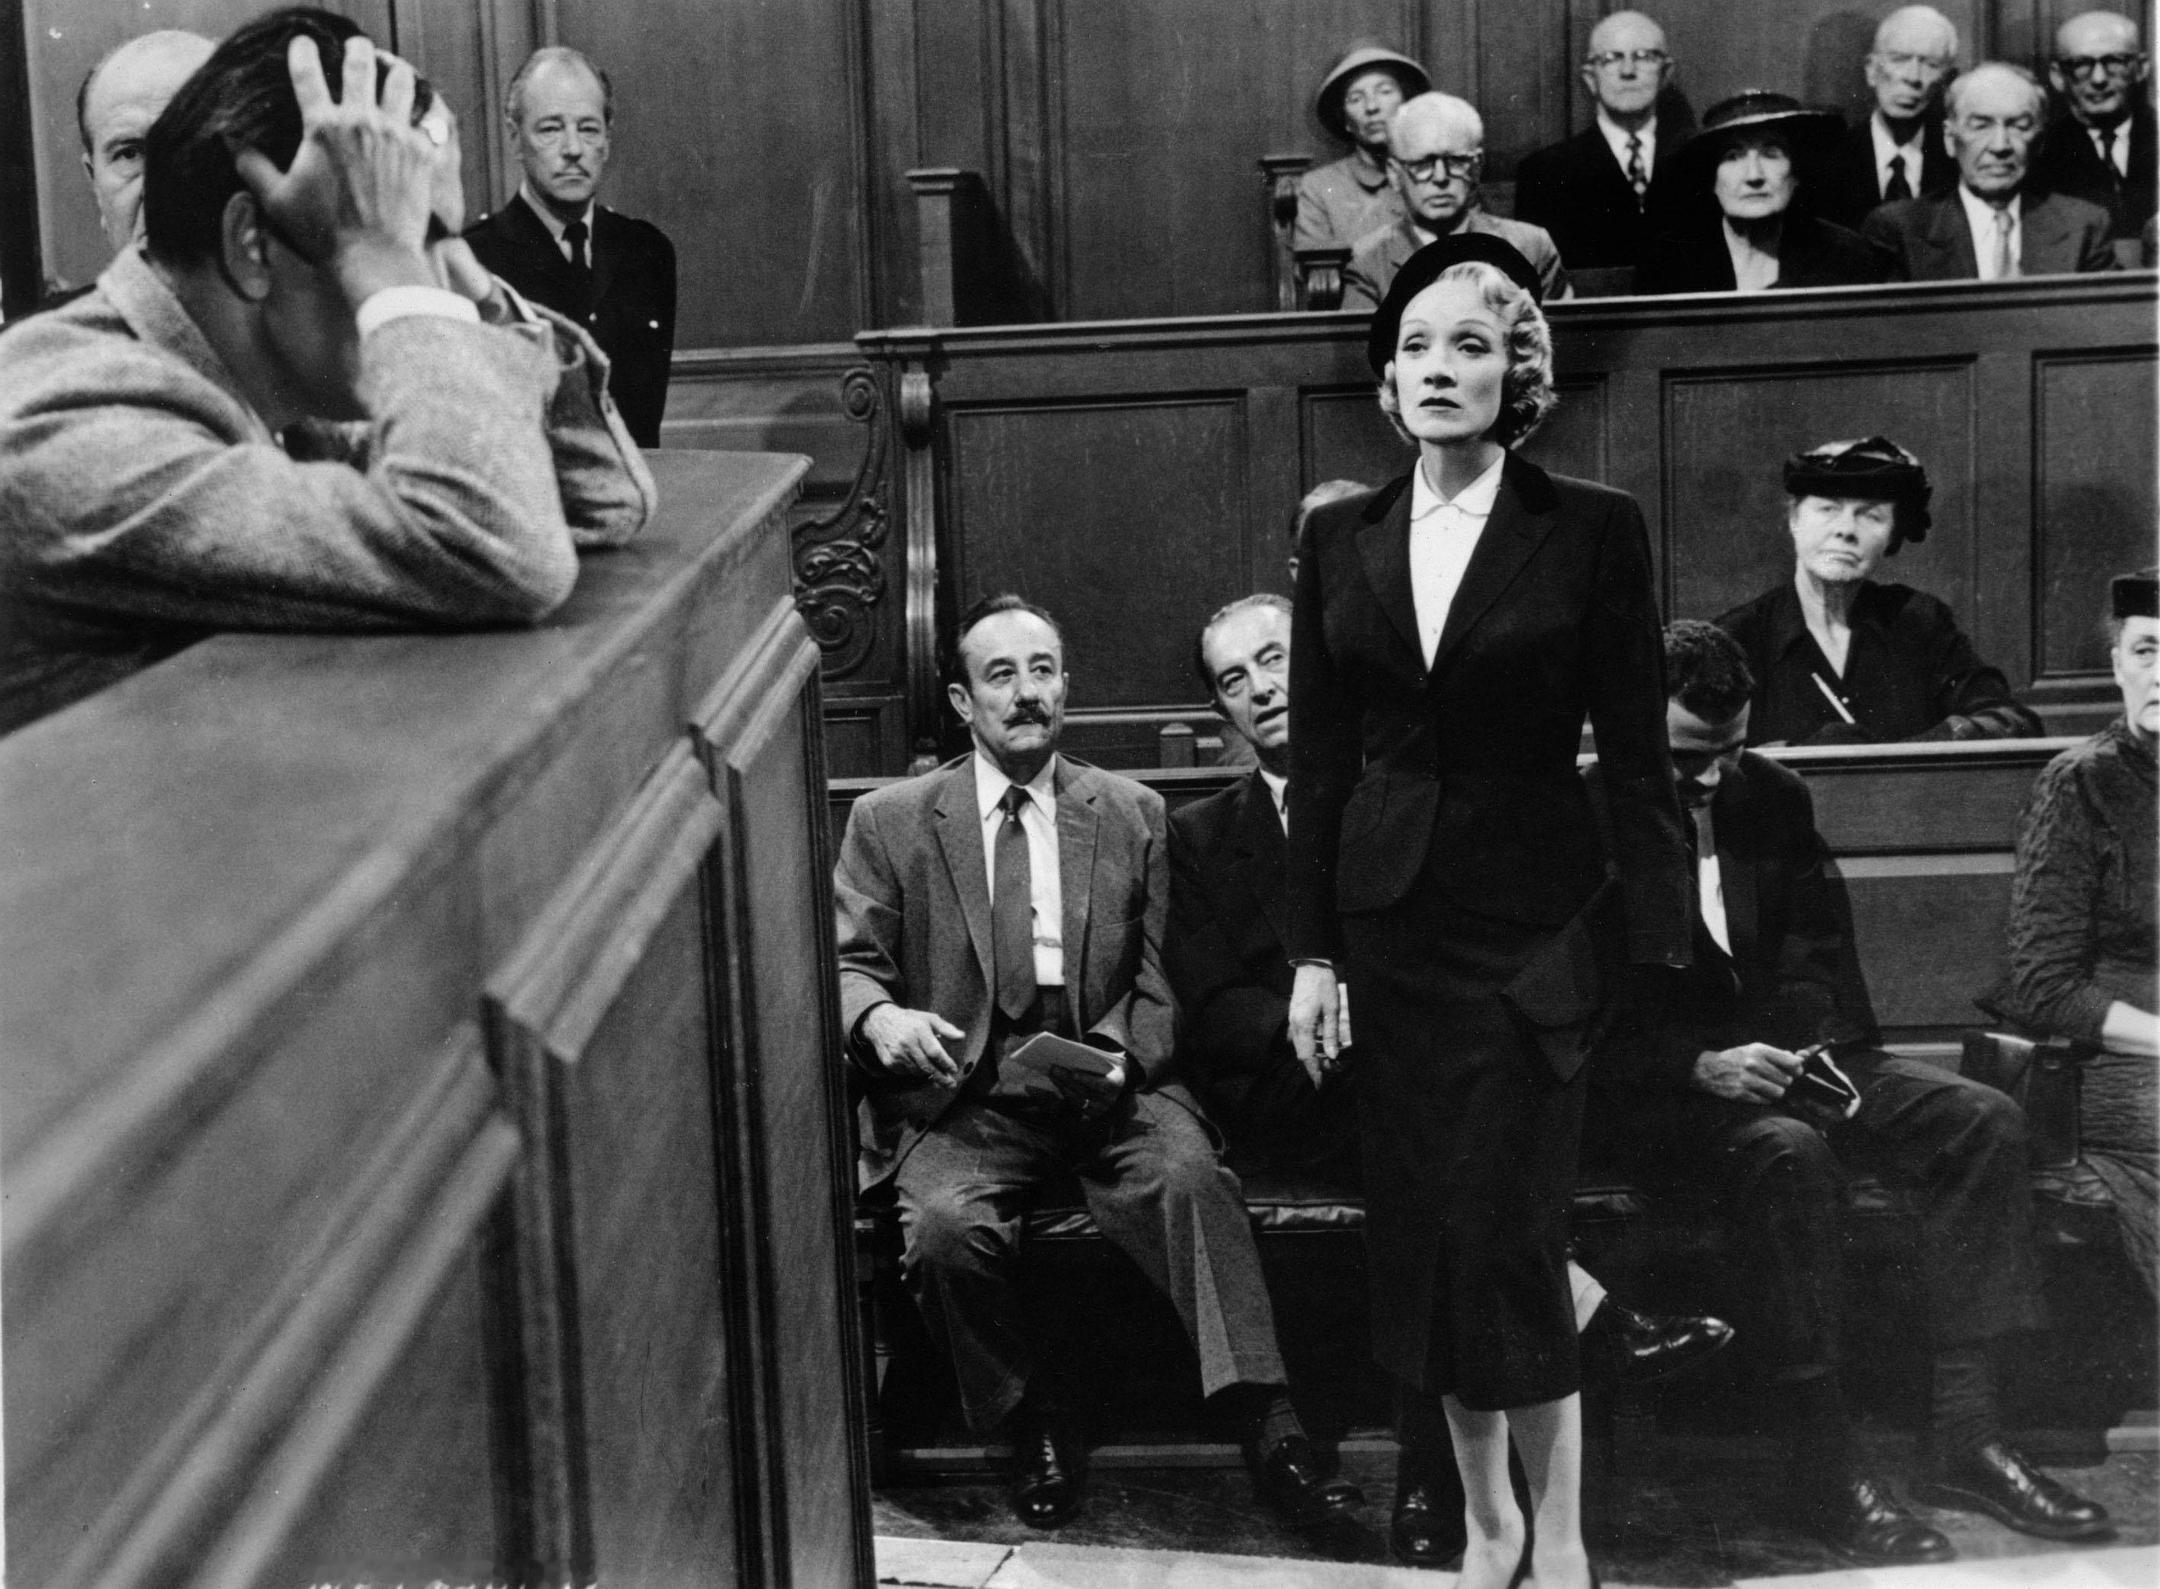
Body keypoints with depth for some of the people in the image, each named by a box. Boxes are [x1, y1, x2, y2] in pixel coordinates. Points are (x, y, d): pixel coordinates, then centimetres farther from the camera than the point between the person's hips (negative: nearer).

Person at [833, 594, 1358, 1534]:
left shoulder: (1132, 815, 13)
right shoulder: (888, 822, 10)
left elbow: (1154, 985, 11)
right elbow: (848, 965, 7)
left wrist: (1120, 1058, -10)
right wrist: (879, 1018, -17)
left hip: (1109, 1086, 1)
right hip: (965, 1098, 0)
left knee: (1190, 1176, -30)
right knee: (947, 1227, -30)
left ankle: (1269, 1430, -28)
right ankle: (1032, 1424, -5)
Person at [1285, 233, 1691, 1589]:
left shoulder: (1593, 530, -4)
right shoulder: (1341, 538, 6)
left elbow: (1638, 758, -5)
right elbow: (1317, 761, 6)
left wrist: (1665, 957, -8)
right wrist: (1311, 950, 2)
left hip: (1532, 928, -4)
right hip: (1389, 924, 4)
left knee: (1510, 1237, -5)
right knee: (1421, 1239, 8)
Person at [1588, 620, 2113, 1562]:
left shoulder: (1774, 796, 11)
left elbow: (1816, 952, 15)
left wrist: (1813, 1047, -5)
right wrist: (1703, 1066, -23)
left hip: (1778, 1056, 7)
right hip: (1650, 1089, -6)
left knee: (1984, 1122, -13)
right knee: (1787, 1152, -36)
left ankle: (1965, 1436, -12)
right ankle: (1821, 1468, -26)